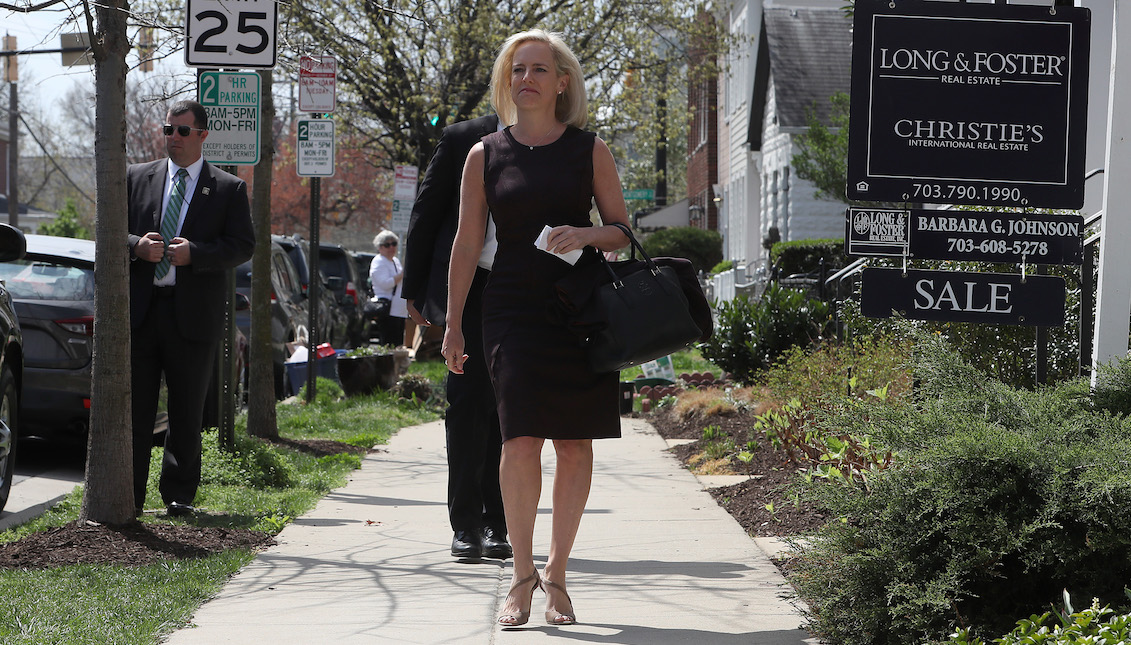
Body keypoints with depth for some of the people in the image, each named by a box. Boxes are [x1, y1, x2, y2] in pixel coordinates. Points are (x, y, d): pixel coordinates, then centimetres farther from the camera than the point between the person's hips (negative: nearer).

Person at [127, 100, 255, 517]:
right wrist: (137, 246, -11)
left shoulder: (229, 189, 6)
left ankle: (179, 496, 12)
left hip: (193, 314, -1)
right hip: (139, 309, 2)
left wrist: (194, 253, -16)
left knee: (186, 411, 4)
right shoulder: (135, 178, 13)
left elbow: (243, 246, -2)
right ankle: (128, 495, 7)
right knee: (134, 406, 1)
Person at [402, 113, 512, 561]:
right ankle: (465, 524, 0)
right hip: (466, 285, -2)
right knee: (467, 401, -5)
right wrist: (414, 288, 1)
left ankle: (496, 524, 12)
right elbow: (426, 213, 4)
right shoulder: (461, 139, 0)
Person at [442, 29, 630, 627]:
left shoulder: (589, 150, 6)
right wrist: (452, 324, 7)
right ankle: (522, 575, -2)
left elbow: (623, 230, 7)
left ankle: (556, 572, 16)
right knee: (521, 439, -14)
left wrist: (585, 234, -15)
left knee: (574, 444, 2)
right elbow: (467, 243, 9)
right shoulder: (485, 155, 7)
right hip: (512, 306, -1)